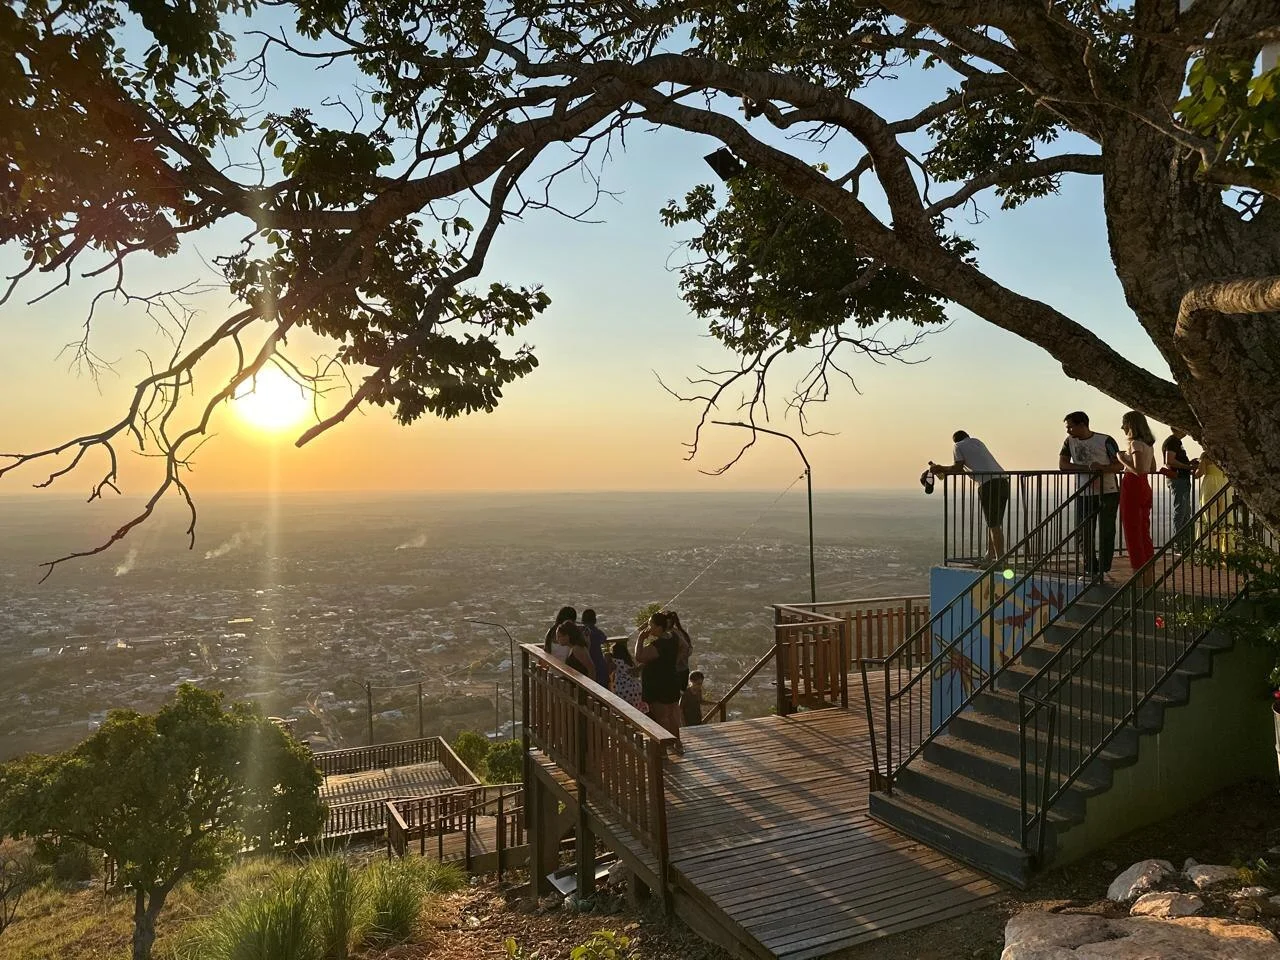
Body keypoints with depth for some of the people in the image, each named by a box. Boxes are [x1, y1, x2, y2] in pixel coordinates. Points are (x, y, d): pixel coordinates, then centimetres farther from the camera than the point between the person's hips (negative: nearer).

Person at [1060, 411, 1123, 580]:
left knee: (1106, 533, -2)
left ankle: (1104, 570, 7)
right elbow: (1063, 465, -5)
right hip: (1084, 494, 3)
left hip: (1108, 492, -3)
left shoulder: (1105, 441, -6)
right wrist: (1089, 468, -15)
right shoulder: (1070, 441, 4)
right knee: (1084, 534, 3)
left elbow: (1119, 465, -5)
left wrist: (1102, 468, -24)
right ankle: (1091, 570, 14)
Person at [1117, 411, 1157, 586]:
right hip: (1145, 488, 9)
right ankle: (1149, 579, 19)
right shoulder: (1149, 444, 12)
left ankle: (1138, 579, 0)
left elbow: (1138, 471, -23)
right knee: (1144, 534, 14)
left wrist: (1123, 460, -10)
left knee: (1132, 534, -2)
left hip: (1133, 487, -9)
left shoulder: (1136, 444, -16)